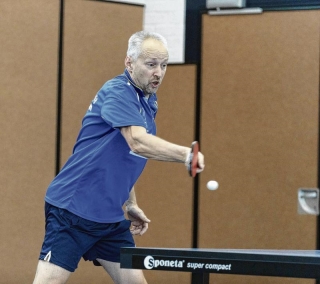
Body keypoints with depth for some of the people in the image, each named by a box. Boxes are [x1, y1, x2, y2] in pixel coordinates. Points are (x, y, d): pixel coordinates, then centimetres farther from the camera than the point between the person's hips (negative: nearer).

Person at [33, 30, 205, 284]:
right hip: (73, 209, -9)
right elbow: (138, 142, -32)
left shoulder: (149, 103, 13)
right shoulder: (117, 92, -14)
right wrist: (185, 154, -43)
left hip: (111, 217, 9)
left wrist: (130, 205, 19)